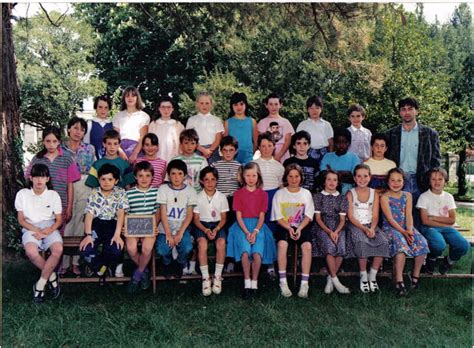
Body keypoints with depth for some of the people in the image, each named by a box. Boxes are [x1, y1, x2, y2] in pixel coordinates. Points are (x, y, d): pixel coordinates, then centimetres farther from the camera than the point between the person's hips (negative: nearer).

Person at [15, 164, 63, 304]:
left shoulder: (53, 195, 4)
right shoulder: (22, 194, 2)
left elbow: (59, 220, 6)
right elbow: (21, 220, 3)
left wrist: (49, 230, -14)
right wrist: (36, 230, -14)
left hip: (49, 228, 1)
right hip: (30, 228, -1)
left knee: (58, 250, -31)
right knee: (31, 252, -34)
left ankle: (40, 284, -14)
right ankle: (52, 276, -9)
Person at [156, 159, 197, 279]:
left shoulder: (190, 190, -1)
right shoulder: (163, 189, -3)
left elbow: (189, 215, -2)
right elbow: (163, 213, -6)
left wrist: (180, 233, -13)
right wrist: (168, 234, -14)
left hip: (182, 227, 1)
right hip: (166, 227, 0)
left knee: (187, 248, -27)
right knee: (162, 250, -25)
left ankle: (180, 265, 10)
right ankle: (167, 263, 14)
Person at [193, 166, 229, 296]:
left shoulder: (221, 197, 4)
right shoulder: (198, 197, 1)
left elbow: (223, 218, 5)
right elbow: (196, 219, 1)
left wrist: (216, 229, -14)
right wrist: (206, 230, -17)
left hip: (218, 225, 1)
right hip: (202, 225, -1)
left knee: (221, 242, -31)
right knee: (202, 243, -33)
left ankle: (217, 277, -19)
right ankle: (205, 278, -24)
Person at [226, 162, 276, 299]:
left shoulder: (263, 194, 9)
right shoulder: (238, 193, 7)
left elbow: (262, 216, 2)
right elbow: (238, 216, 0)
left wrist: (255, 232, -14)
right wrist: (246, 232, -14)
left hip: (257, 226, 1)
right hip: (242, 226, -1)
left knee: (257, 253, -24)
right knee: (245, 252, -26)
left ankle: (254, 282, -7)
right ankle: (247, 283, -14)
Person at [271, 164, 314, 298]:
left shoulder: (306, 193, 11)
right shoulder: (279, 194, 7)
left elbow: (308, 216, 3)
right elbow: (278, 217, 0)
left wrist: (299, 228, -14)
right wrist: (289, 228, -16)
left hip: (302, 227, 1)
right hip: (284, 226, -1)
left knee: (307, 245, -30)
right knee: (282, 244, -34)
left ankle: (304, 283, -26)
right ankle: (283, 282, -27)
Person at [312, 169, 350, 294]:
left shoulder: (342, 198, 14)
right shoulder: (318, 197, 9)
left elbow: (342, 219, 7)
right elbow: (318, 218, 2)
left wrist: (336, 232, -13)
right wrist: (329, 232, -13)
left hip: (338, 228, 2)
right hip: (322, 227, -2)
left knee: (341, 248, -27)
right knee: (330, 246, -31)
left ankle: (330, 279, -11)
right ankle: (336, 281, -21)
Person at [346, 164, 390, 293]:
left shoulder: (374, 194, 10)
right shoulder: (350, 194, 2)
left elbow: (375, 216, 4)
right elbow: (350, 216, -6)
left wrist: (372, 228, -17)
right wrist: (364, 229, -19)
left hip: (371, 225, 3)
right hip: (355, 226, -3)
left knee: (383, 242, -27)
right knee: (362, 242, -35)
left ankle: (372, 276, -13)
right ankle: (363, 276, -19)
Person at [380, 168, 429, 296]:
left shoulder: (407, 196, 12)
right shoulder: (385, 197, -2)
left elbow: (409, 215, 1)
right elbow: (390, 219, -11)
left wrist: (409, 230, -17)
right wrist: (403, 232, -21)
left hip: (406, 227, 5)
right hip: (391, 228, -5)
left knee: (422, 243, -23)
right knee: (401, 243, -35)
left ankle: (415, 274, -3)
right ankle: (399, 281, -34)